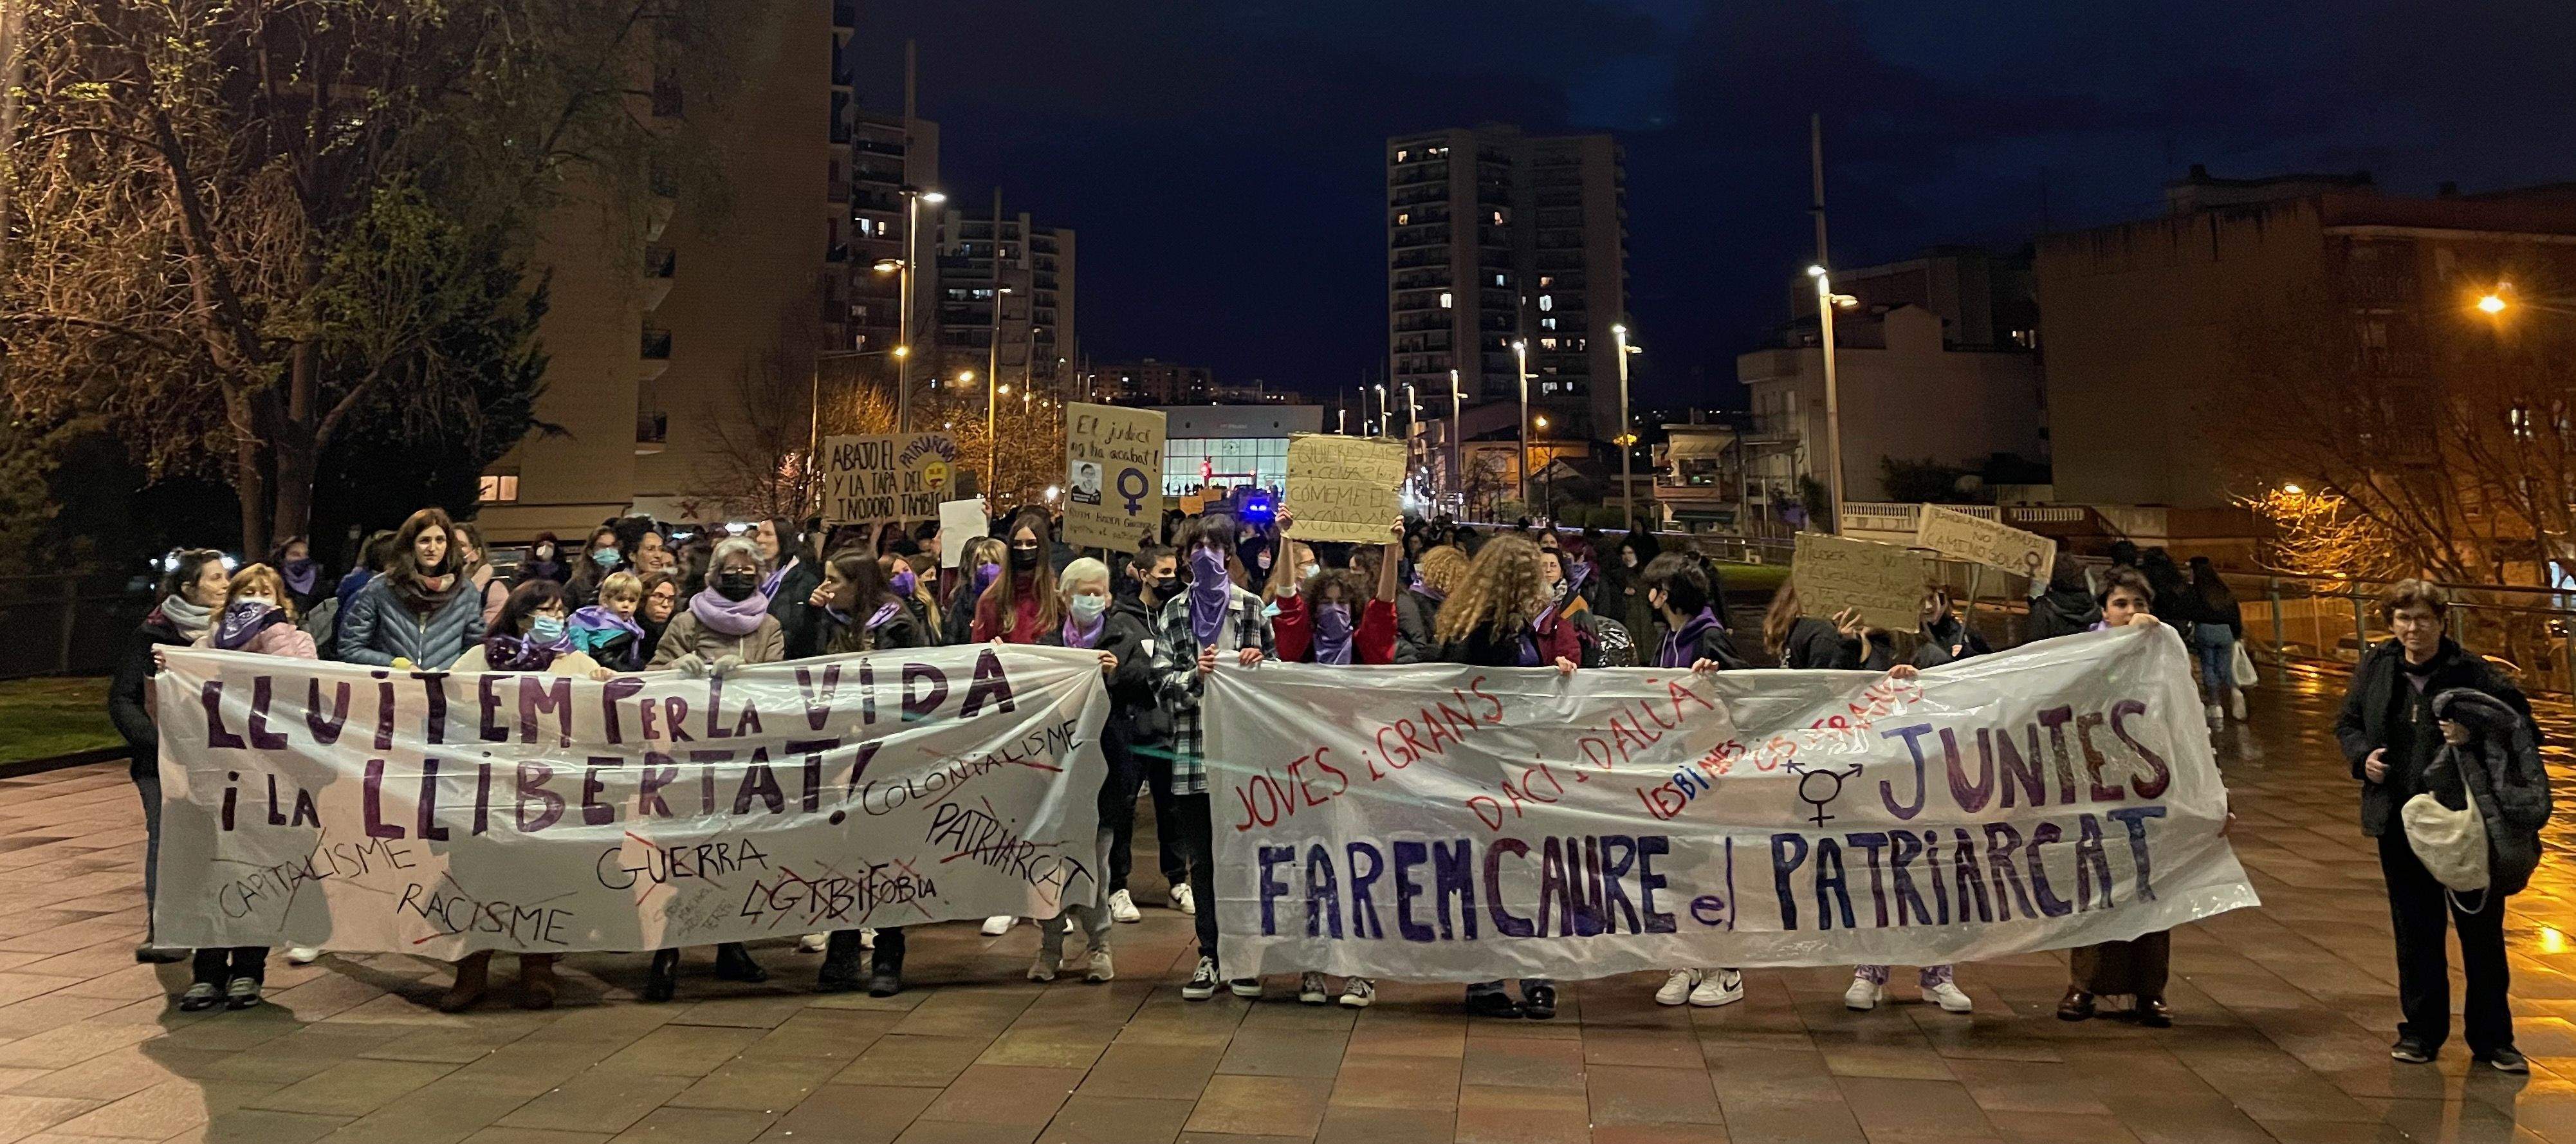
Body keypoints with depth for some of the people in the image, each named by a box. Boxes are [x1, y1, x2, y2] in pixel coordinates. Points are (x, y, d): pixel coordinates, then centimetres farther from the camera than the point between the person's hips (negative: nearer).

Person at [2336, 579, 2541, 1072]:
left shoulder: (2470, 671, -7)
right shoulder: (2375, 669, 3)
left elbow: (2518, 719, -5)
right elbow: (2347, 723, 13)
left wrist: (2477, 733, -22)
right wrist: (2362, 755, -5)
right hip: (2401, 823, 3)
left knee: (2482, 929, 6)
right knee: (2415, 930, 12)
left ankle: (2491, 1038, 19)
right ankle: (2422, 1031, 23)